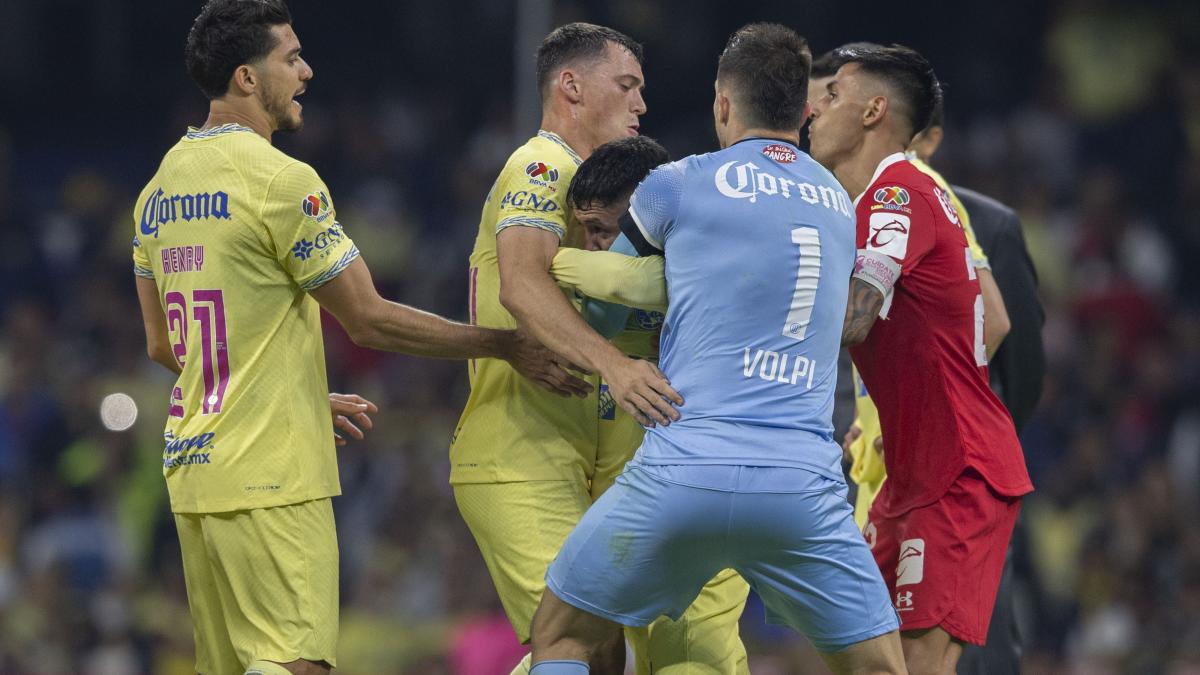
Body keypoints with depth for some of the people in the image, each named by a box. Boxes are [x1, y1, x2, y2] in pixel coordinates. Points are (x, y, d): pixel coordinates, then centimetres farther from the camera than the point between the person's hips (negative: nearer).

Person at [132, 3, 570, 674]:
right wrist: (507, 345, -1)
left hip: (191, 466, 9)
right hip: (271, 476, -8)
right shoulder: (282, 180, -12)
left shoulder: (159, 190, 13)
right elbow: (370, 319, -9)